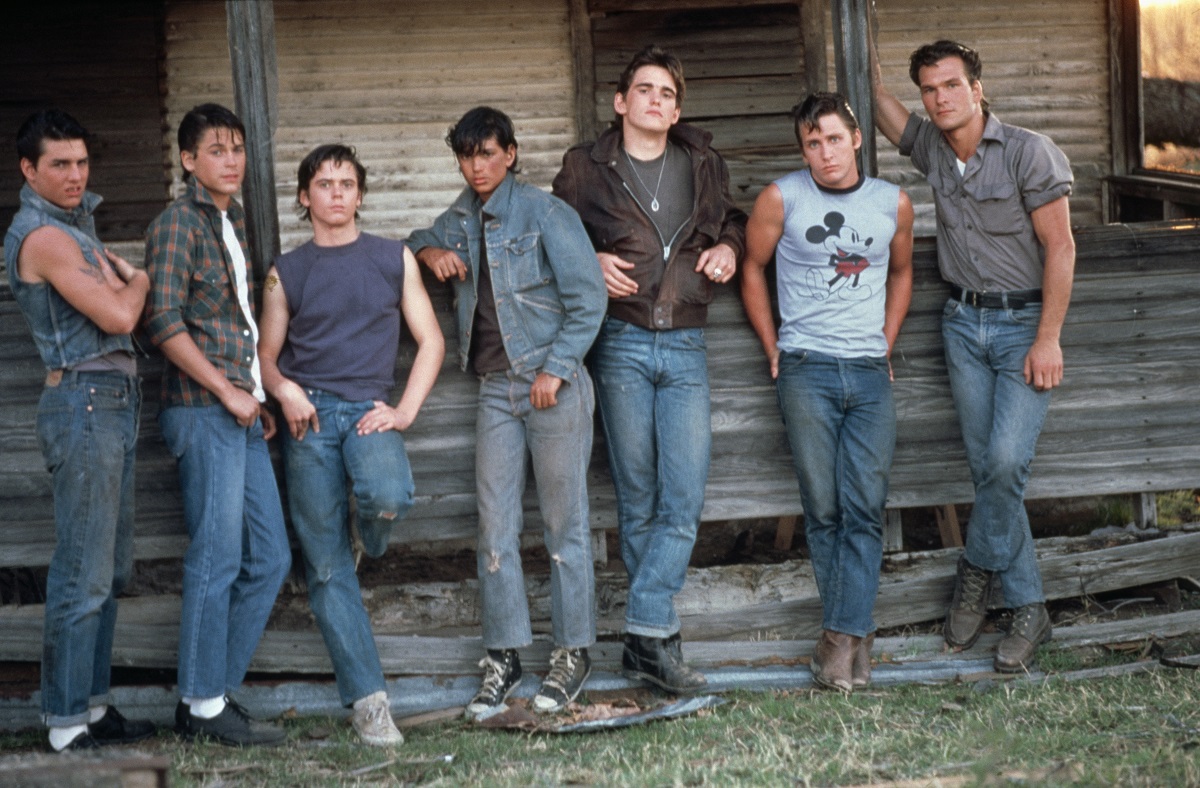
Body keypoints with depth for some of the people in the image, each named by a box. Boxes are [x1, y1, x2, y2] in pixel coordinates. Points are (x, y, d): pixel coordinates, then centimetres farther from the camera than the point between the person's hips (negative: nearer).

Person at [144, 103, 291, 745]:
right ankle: (204, 706, 2)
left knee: (269, 557, 8)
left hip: (240, 414, 9)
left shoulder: (233, 221, 19)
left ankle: (212, 693, 15)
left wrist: (258, 397, 15)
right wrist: (227, 392, -14)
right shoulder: (178, 222, -6)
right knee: (217, 559, -6)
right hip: (203, 412, -9)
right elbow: (165, 323, -15)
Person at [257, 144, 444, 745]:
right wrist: (284, 389, -7)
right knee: (326, 568, -5)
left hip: (368, 409, -1)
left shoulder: (393, 258, 11)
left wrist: (404, 412, -3)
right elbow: (266, 355, 15)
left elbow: (430, 340, 10)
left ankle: (369, 539, 5)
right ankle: (367, 698, -1)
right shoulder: (286, 273, 13)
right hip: (308, 417, 1)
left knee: (387, 497, -33)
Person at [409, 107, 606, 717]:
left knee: (564, 523, 1)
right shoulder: (462, 218, 11)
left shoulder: (544, 214, -8)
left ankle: (573, 652, 10)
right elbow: (418, 242, 31)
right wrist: (430, 252, 7)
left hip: (554, 385, -6)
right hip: (496, 387, 6)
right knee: (494, 524, 3)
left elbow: (588, 300, -10)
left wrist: (555, 369, -14)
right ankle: (504, 656, 9)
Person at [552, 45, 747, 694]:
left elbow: (733, 219, 27)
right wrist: (589, 263, -7)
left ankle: (645, 634, -7)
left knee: (685, 498, -9)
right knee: (637, 499, 3)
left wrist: (730, 246, 5)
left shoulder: (702, 163, 12)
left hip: (685, 348, 2)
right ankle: (657, 637, 10)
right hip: (621, 343, -2)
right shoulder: (586, 169, 4)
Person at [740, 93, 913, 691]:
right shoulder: (782, 198, 0)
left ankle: (842, 635, -5)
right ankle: (855, 633, 8)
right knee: (823, 509, -2)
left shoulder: (893, 203, 7)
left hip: (870, 372, 2)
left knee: (865, 509, -6)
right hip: (806, 370, -2)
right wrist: (772, 349, 9)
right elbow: (752, 266, 11)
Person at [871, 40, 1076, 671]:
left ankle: (978, 570, 5)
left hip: (1024, 323, -5)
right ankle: (1029, 608, 9)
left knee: (1006, 461, -18)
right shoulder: (932, 147, 4)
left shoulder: (1029, 151, -11)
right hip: (963, 322, 5)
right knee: (987, 468, 3)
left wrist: (1048, 339, -16)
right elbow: (886, 114, 25)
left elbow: (1060, 247, -12)